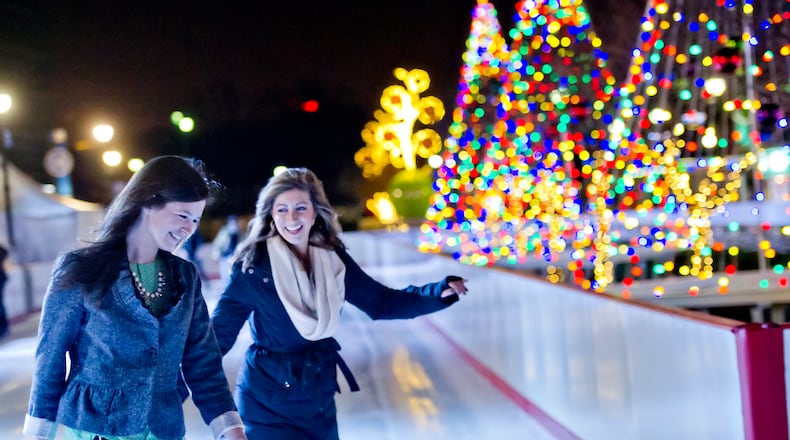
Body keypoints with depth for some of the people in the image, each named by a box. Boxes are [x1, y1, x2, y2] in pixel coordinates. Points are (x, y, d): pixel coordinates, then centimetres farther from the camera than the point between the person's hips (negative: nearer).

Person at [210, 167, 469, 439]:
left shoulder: (333, 259, -2)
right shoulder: (253, 267, -15)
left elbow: (382, 302, 4)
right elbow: (221, 331, -13)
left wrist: (440, 293, -9)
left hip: (319, 397, 5)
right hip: (268, 401, -5)